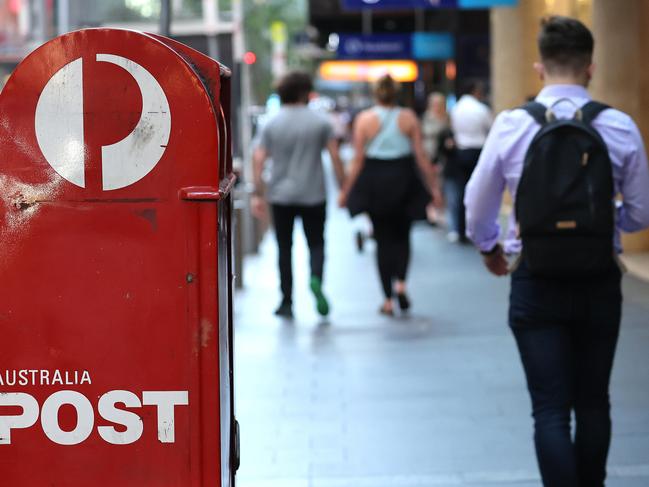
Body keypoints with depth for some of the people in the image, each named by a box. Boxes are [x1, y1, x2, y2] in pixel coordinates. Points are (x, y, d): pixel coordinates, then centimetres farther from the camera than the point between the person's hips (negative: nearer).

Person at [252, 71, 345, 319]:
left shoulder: (271, 124, 2)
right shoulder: (320, 122, 0)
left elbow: (258, 159, -4)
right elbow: (335, 157, -3)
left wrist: (258, 194, -1)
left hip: (281, 196, 1)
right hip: (313, 195, -1)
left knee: (284, 247, 9)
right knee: (316, 243, 8)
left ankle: (286, 302, 9)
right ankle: (316, 279, -22)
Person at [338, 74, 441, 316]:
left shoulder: (364, 119, -4)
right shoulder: (408, 117, -1)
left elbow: (358, 160, -5)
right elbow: (421, 156, -3)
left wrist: (346, 191, 3)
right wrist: (433, 187, 4)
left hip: (374, 182, 0)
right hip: (403, 180, 0)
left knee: (383, 239, 7)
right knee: (401, 236, 16)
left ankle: (388, 300, 5)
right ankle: (401, 282, -7)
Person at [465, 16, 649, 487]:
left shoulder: (511, 126, -7)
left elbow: (477, 210, 1)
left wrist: (491, 248, 21)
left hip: (536, 282, -1)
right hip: (599, 281, 1)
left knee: (551, 408, 1)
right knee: (593, 402, 16)